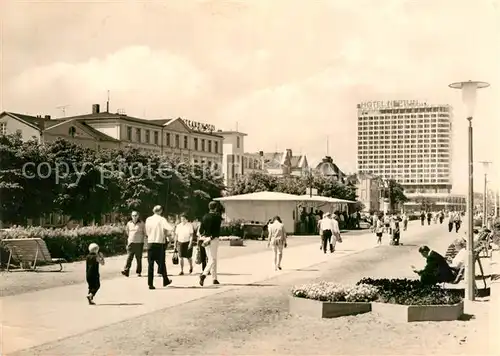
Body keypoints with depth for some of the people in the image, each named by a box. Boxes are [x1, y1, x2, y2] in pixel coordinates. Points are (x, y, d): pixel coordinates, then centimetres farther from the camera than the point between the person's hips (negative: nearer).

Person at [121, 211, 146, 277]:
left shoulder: (141, 223, 1)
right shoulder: (129, 223, 9)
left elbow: (145, 233, 8)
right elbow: (127, 231, 23)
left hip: (139, 243, -2)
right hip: (131, 243, 2)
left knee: (139, 259, 3)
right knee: (129, 258, -8)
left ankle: (138, 272, 10)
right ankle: (126, 271, -16)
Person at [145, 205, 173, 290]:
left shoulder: (148, 219, 5)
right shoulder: (161, 219, -7)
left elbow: (147, 232, 13)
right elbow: (171, 228, -19)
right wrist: (165, 231, 1)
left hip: (150, 243, 3)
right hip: (159, 243, -3)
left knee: (150, 264, 3)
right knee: (161, 262, 11)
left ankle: (150, 283, -3)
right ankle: (165, 280, 23)